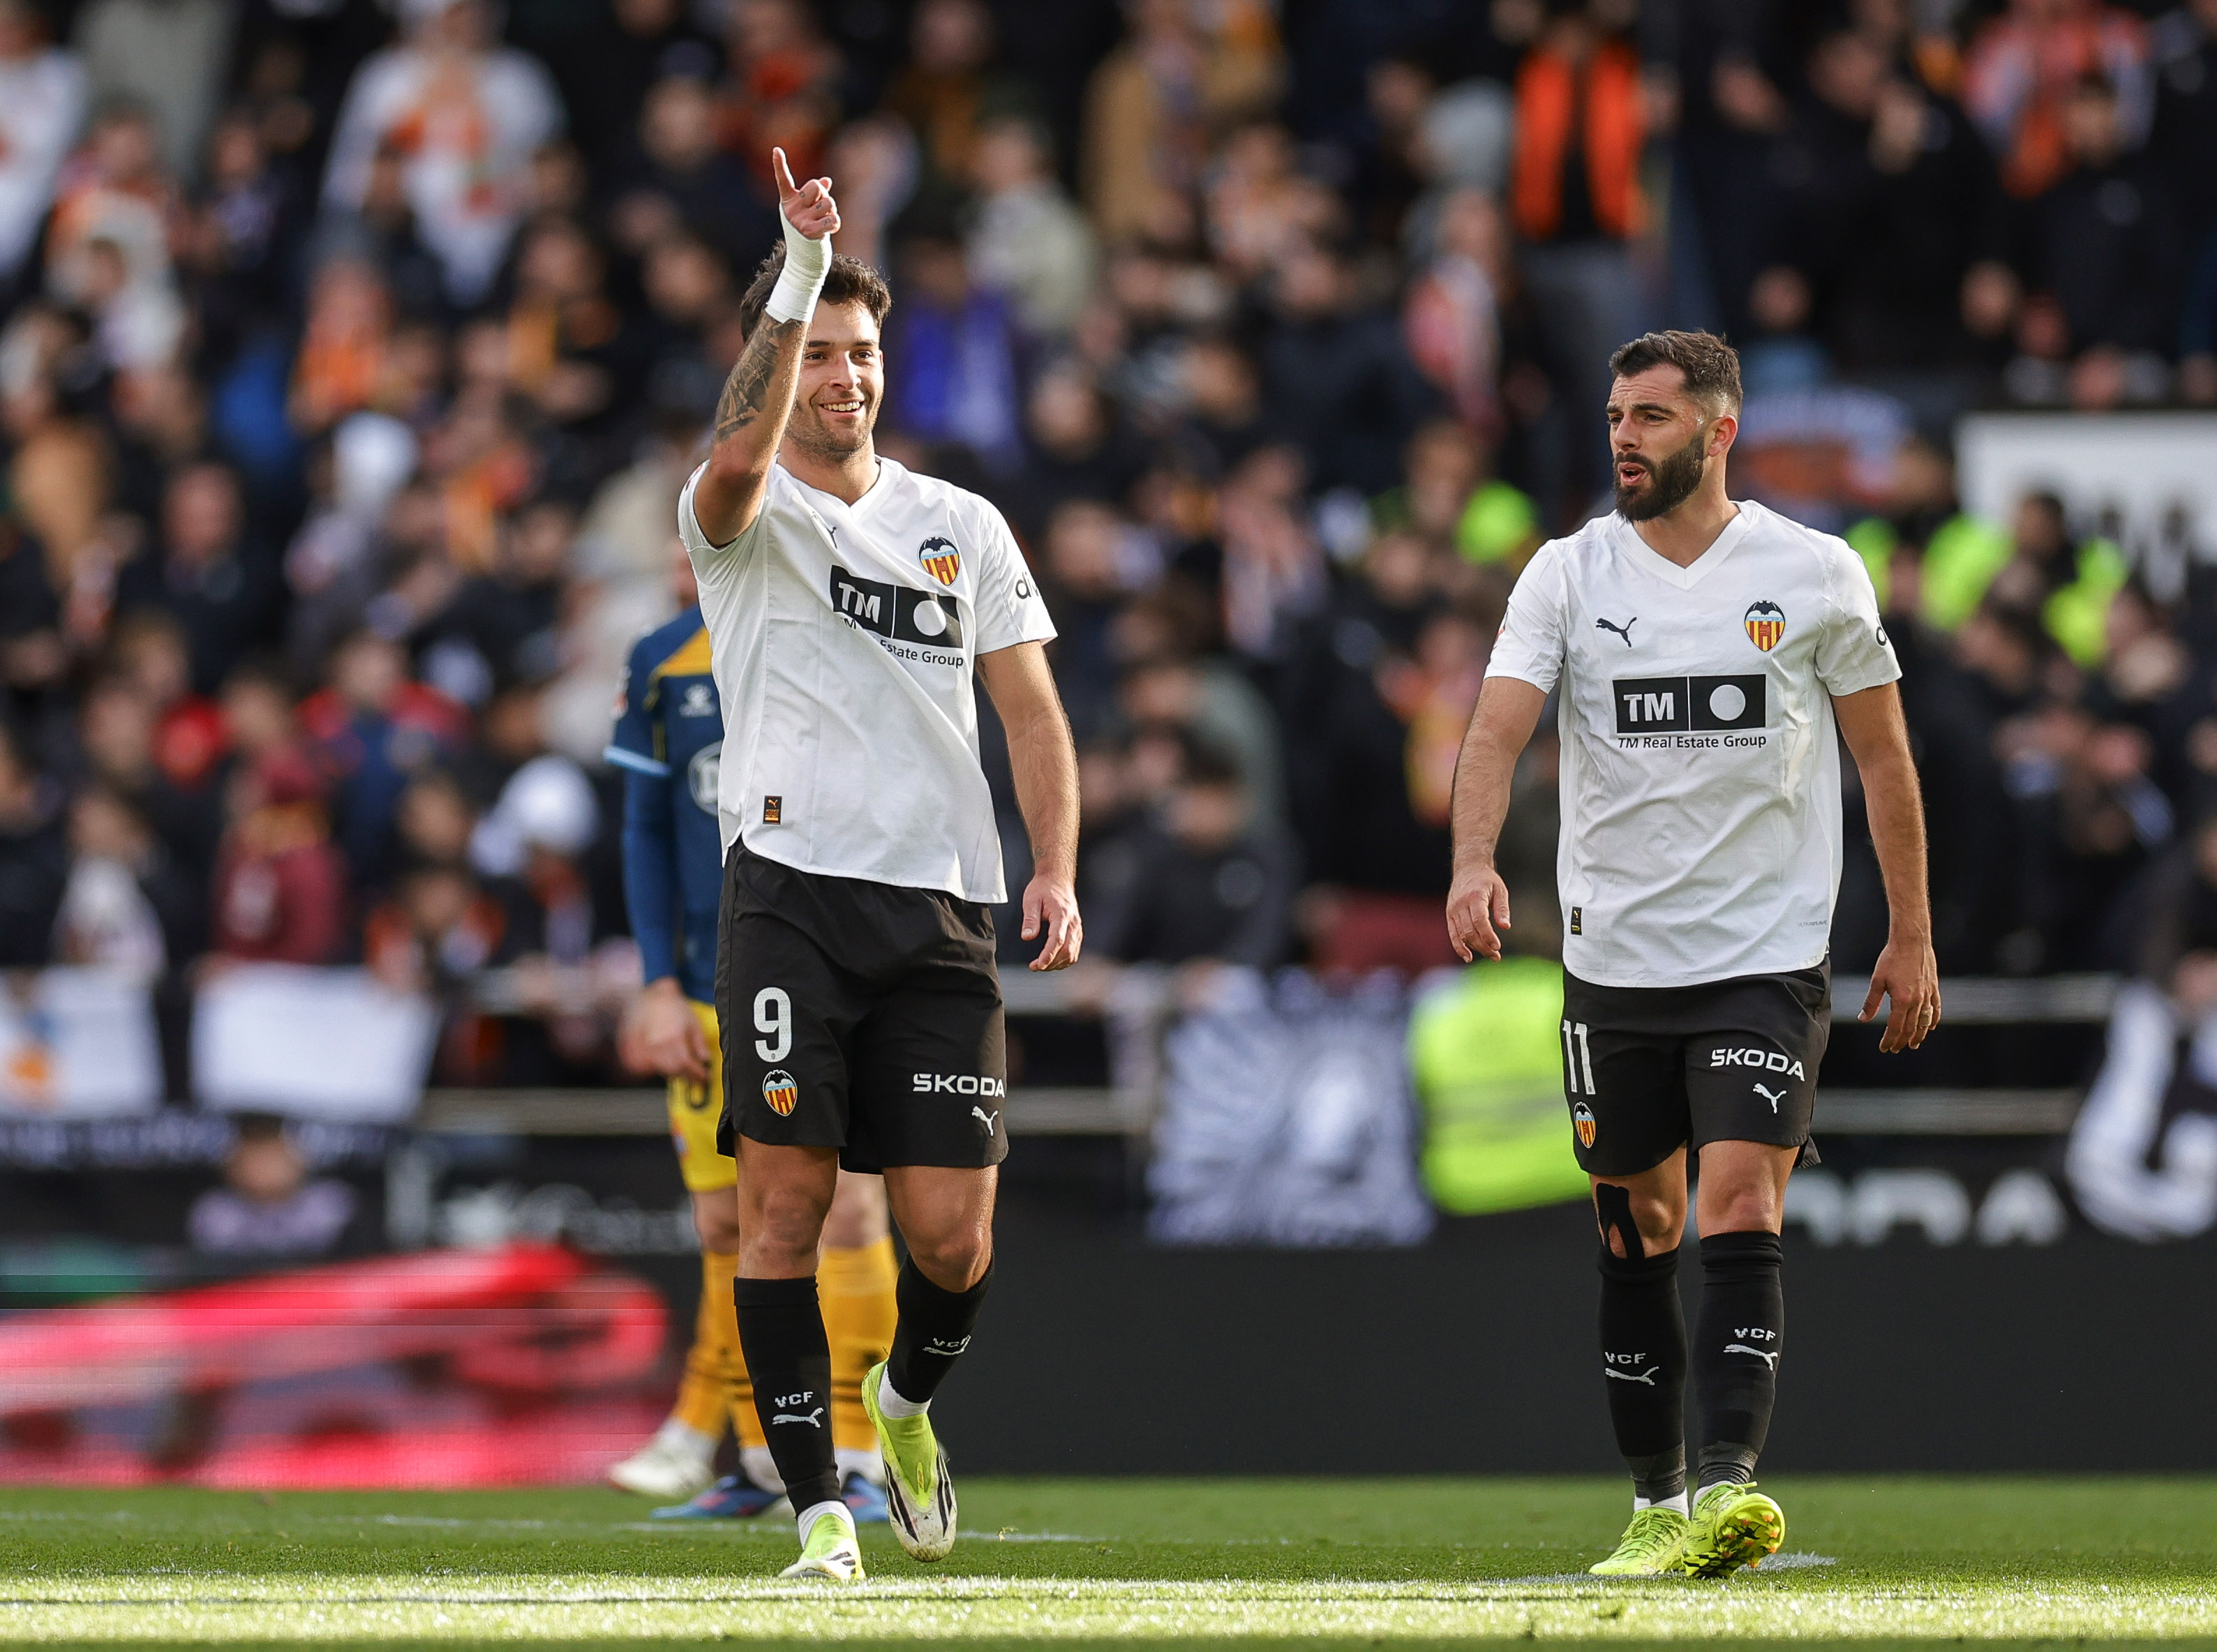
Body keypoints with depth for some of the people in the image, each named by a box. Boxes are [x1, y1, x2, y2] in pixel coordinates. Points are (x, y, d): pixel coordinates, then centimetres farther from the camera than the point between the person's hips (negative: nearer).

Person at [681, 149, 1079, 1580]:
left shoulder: (965, 527, 16)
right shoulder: (744, 514, 4)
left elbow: (1031, 710, 13)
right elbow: (742, 456, -21)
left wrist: (1057, 870, -2)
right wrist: (800, 272, -28)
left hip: (941, 907, 3)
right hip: (793, 885, -2)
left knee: (952, 1232, -3)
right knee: (786, 1192, -8)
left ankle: (910, 1396, 29)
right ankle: (817, 1503, -1)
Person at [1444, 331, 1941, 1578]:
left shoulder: (1816, 574, -1)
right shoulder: (1569, 574, 1)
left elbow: (1884, 757, 8)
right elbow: (1500, 726, -10)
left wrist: (1912, 938, 8)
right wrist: (1475, 861, -29)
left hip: (1768, 960, -2)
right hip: (1615, 960, 2)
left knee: (1742, 1218, -16)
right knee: (1637, 1232, 8)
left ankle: (1731, 1486, -24)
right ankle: (1656, 1503, 18)